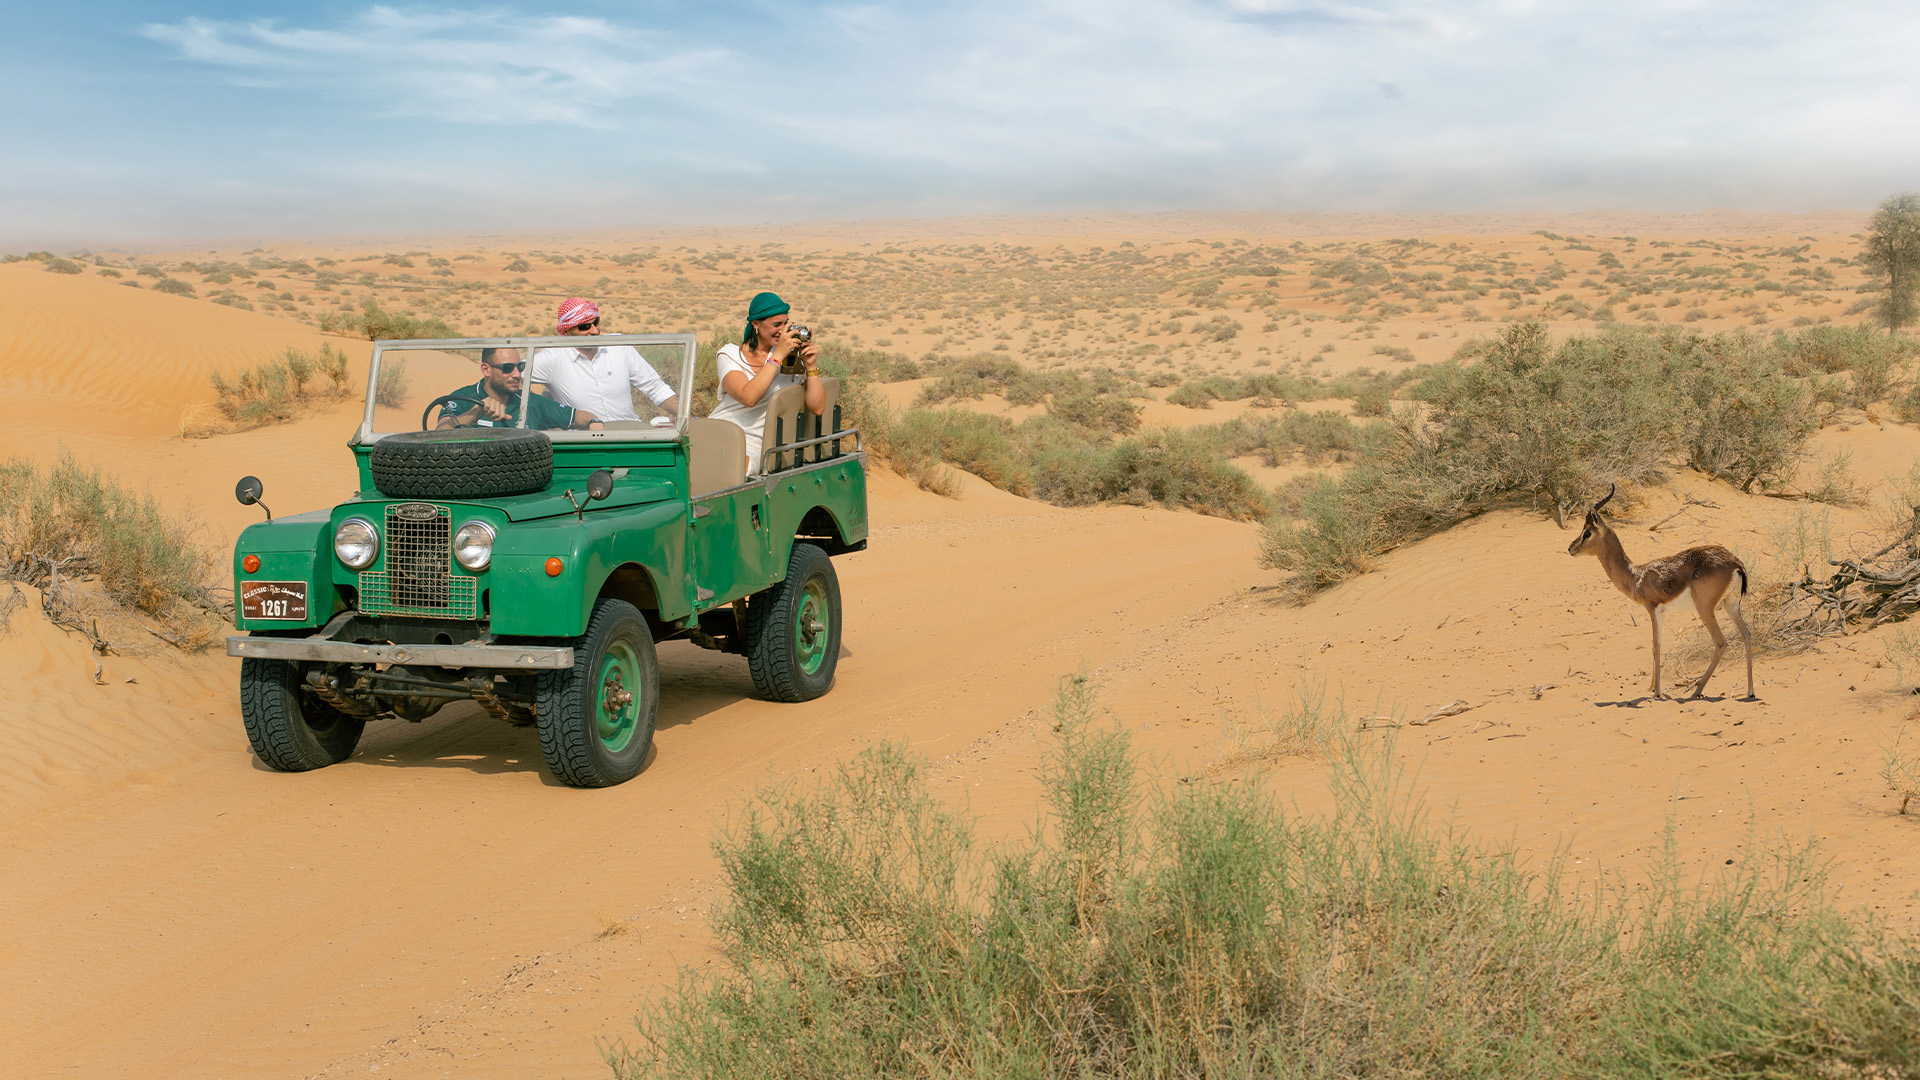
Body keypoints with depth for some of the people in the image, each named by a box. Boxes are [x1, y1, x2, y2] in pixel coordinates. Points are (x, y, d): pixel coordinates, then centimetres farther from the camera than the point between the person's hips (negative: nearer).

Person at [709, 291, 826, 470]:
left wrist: (810, 366, -8)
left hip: (751, 447, 0)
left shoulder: (793, 357, 10)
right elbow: (748, 397, -17)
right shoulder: (730, 355, 4)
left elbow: (817, 408, 3)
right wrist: (778, 355, -17)